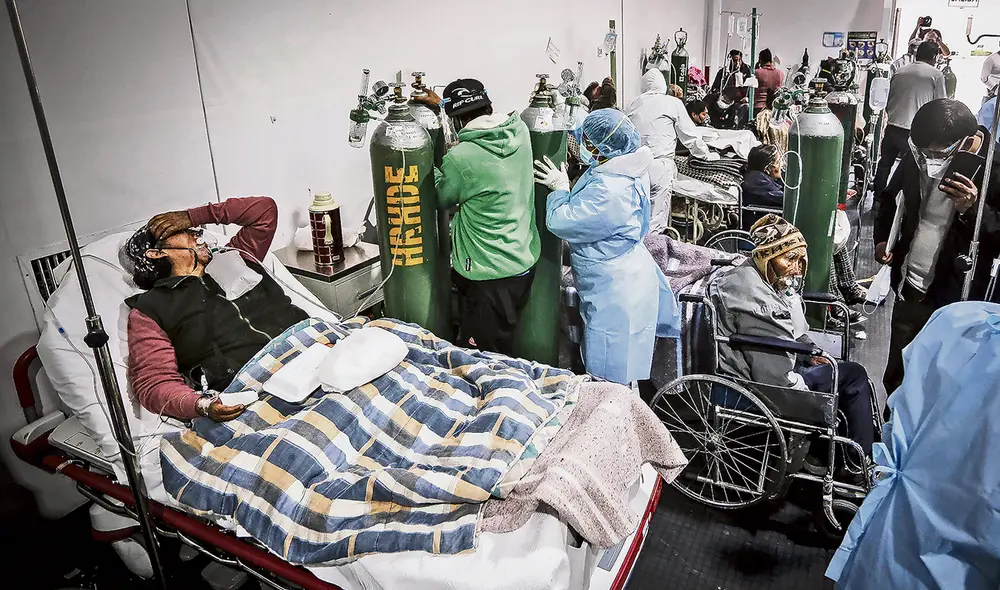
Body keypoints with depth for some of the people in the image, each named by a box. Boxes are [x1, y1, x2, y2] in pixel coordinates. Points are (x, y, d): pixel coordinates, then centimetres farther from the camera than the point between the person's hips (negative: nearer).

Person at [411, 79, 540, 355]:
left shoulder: (460, 158, -22)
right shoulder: (520, 131, -5)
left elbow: (442, 199, -1)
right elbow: (486, 119, 19)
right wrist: (443, 104, 26)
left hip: (490, 274, -7)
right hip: (526, 261, 7)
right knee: (508, 344, 26)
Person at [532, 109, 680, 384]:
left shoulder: (608, 191, -31)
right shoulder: (629, 171, -1)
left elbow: (560, 222, -24)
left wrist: (560, 188, -7)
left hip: (615, 291, -10)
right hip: (627, 277, 10)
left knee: (612, 376, 6)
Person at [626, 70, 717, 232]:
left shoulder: (633, 105, 16)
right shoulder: (673, 103, 6)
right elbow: (689, 135, 12)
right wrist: (706, 155, 27)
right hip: (659, 166, -4)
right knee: (656, 222, -2)